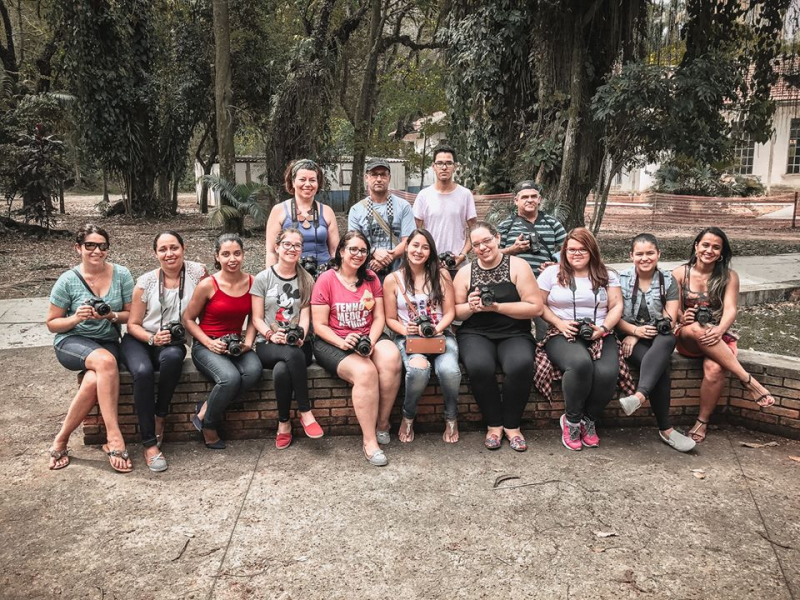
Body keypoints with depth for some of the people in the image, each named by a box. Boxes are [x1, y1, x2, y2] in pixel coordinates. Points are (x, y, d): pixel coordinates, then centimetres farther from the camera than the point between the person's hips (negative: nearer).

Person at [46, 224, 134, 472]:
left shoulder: (122, 275, -1)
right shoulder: (68, 280, -4)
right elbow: (52, 323, 2)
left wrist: (112, 316, -17)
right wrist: (76, 318, -17)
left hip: (108, 342, 2)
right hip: (72, 341, -2)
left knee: (94, 382, -33)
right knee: (105, 361, -37)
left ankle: (61, 441, -13)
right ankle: (114, 437, -34)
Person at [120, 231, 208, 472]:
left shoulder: (197, 272, -6)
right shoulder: (146, 282, -3)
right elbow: (133, 324, 1)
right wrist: (152, 338, -18)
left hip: (172, 343, 0)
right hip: (139, 341, 1)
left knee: (172, 357, -38)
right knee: (143, 371, -33)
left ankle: (160, 417, -16)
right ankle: (149, 444, -25)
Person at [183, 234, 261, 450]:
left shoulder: (251, 282, 1)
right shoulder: (208, 285, -9)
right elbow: (188, 319, -1)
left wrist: (248, 342, -6)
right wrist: (209, 343, -13)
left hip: (235, 344, 4)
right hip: (206, 345, -4)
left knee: (254, 370, -31)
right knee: (230, 377, -34)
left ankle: (206, 408, -10)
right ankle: (207, 424, -4)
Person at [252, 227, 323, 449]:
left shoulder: (306, 280, 11)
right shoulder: (263, 278, 6)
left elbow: (305, 315, 3)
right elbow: (257, 318, 3)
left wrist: (300, 335, -18)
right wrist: (271, 334, -17)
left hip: (298, 346, 1)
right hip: (268, 345, -1)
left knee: (282, 370, -35)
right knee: (293, 354, -37)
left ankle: (284, 422, -16)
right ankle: (305, 412, -21)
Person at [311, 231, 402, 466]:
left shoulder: (371, 279, 10)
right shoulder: (326, 280, -4)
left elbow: (379, 318, 6)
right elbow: (320, 326, -5)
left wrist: (371, 340, -14)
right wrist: (342, 342, -22)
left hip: (368, 338, 4)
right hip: (333, 342, -4)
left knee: (391, 358, -29)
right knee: (365, 372, -32)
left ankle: (382, 424, -11)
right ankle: (369, 440, -22)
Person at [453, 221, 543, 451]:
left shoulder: (517, 266, 1)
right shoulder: (465, 272, 9)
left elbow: (535, 307, -6)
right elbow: (455, 312, 10)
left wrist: (497, 307, -15)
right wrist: (470, 307, -13)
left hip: (514, 335, -1)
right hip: (476, 334, 1)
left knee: (521, 365, -33)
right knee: (480, 366, -33)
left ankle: (512, 425, -8)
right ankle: (494, 424, -8)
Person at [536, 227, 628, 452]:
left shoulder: (606, 275, 16)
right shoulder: (552, 273, 9)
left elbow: (617, 306, 10)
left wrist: (604, 328, -9)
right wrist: (560, 323, -10)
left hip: (600, 336, 3)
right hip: (563, 335, -2)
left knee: (607, 372, -31)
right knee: (581, 363, -37)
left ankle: (588, 421, -4)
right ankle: (571, 420, -13)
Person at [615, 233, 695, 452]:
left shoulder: (668, 280, 5)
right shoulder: (621, 279, 2)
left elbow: (670, 321, -3)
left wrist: (637, 336, -13)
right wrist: (636, 330, -21)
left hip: (658, 338, 1)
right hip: (628, 336, -1)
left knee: (667, 340, -37)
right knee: (660, 367, -30)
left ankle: (639, 396, -53)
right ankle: (666, 429, -28)